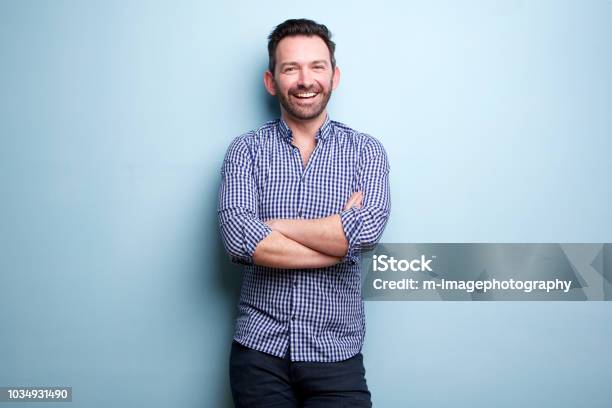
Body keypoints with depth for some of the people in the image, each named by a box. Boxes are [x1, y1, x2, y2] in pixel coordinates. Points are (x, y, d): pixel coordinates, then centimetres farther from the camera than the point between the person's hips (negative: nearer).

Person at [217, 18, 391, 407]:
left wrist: (269, 225, -12)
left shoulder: (366, 150, 2)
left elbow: (368, 230, -17)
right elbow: (238, 239, -15)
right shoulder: (246, 150, 1)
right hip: (259, 350, 0)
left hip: (336, 354, 0)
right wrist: (341, 239, -14)